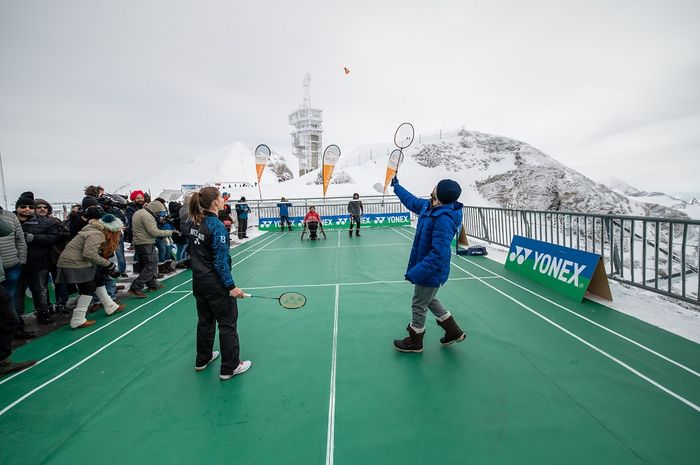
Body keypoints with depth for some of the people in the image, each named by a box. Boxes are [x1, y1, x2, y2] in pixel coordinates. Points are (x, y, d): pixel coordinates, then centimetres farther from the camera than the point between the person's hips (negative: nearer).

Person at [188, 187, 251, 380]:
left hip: (199, 280, 8)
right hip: (216, 283, -8)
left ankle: (203, 359, 39)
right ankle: (230, 367, 16)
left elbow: (197, 252, 11)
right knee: (227, 323, 5)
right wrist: (231, 286, -20)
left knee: (205, 320, 22)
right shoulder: (217, 226, -21)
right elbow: (221, 260, -22)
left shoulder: (196, 223, 3)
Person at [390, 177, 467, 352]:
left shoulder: (444, 219, -31)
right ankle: (454, 332, 41)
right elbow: (411, 201, 19)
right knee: (429, 300, 27)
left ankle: (415, 342, 34)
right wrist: (396, 186, 30)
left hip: (431, 272, -9)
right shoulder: (428, 206, -3)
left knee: (419, 306, 10)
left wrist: (416, 273, -30)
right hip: (427, 267, 9)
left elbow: (438, 254, -33)